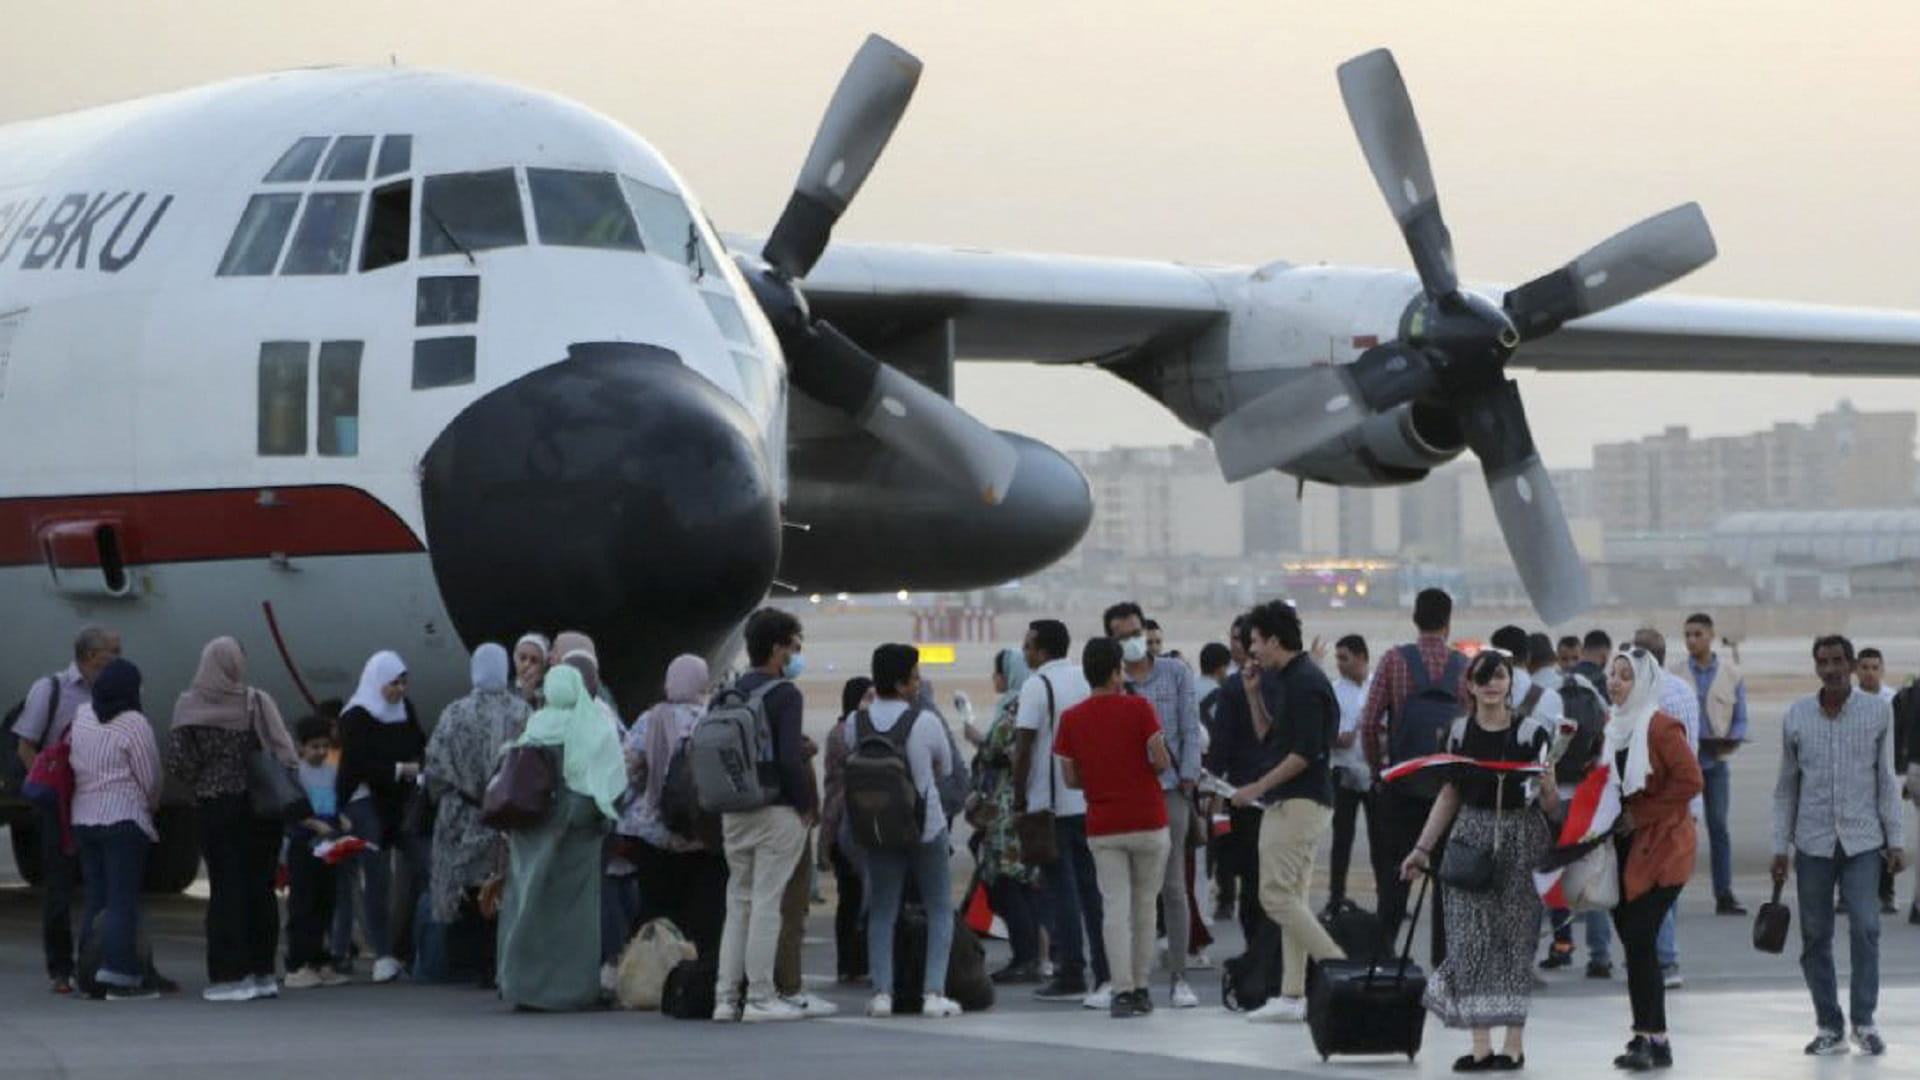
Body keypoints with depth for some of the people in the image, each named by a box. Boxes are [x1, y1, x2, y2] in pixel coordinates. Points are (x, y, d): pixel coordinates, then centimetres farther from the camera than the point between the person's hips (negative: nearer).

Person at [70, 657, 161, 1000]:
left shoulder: (82, 716, 6)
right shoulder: (134, 723, -12)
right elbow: (150, 778, -8)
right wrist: (152, 806, 10)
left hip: (83, 818, 7)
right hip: (124, 818, -7)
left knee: (95, 899, 10)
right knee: (123, 901, -5)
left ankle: (91, 975, 11)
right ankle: (120, 975, -8)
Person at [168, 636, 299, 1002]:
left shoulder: (190, 708, -6)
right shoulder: (258, 703, -6)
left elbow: (177, 762, -9)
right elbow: (285, 756, -11)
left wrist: (199, 784, 8)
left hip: (214, 807, -1)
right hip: (262, 807, 1)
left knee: (225, 889, 2)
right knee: (260, 887, 9)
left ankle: (229, 975, -2)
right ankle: (262, 971, 13)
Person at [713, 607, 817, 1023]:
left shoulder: (732, 693, 10)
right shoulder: (784, 694, -12)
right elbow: (790, 758, -20)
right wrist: (808, 804, -9)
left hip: (733, 813, 7)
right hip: (776, 812, -7)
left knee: (738, 902, 12)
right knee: (766, 902, -3)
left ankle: (726, 997, 11)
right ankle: (760, 998, -2)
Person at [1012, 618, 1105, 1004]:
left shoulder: (1037, 686, -8)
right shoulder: (1087, 681, 11)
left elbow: (1024, 747, -12)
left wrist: (1019, 800, -5)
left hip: (1051, 803, -6)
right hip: (1092, 800, 6)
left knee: (1060, 889, -2)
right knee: (1092, 885, 9)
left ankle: (1070, 976, -3)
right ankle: (1106, 974, 9)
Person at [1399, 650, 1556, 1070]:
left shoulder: (1530, 733, -4)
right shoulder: (1460, 732, 6)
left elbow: (1551, 804, -2)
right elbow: (1449, 796, 14)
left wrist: (1547, 788, -24)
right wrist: (1422, 848, 11)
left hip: (1519, 838, -3)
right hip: (1471, 838, 3)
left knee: (1514, 938, -1)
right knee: (1469, 940, -4)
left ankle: (1514, 1043, 7)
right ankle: (1481, 1044, -2)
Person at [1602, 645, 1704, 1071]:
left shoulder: (1661, 726, -12)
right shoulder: (1612, 725, 11)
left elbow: (1690, 780, -17)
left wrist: (1639, 815, -15)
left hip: (1660, 847, -8)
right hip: (1624, 845, 8)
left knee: (1640, 941, -12)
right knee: (1632, 941, 7)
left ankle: (1651, 1039, -9)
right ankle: (1649, 1037, 14)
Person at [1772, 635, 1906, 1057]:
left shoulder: (1878, 712, 1)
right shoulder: (1796, 716, 4)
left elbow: (1886, 780, 5)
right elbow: (1786, 786, 9)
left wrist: (1896, 839, 1)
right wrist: (1780, 847, 7)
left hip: (1862, 841, -2)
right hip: (1813, 843, 2)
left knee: (1865, 928, -13)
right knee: (1815, 938, 3)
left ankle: (1864, 1022, -2)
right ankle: (1830, 1028, 12)